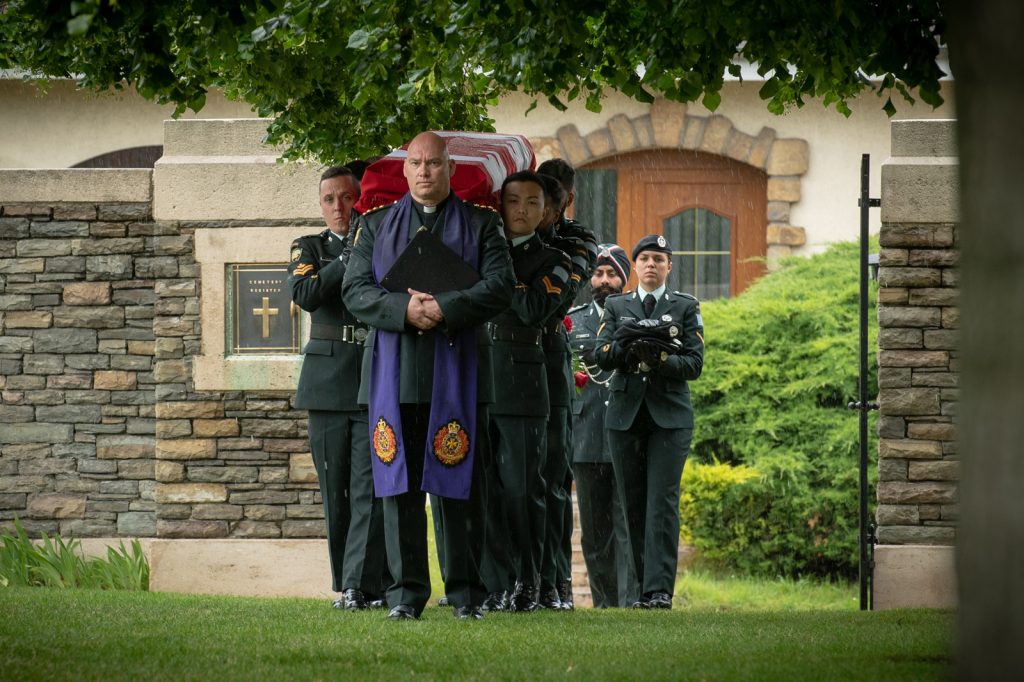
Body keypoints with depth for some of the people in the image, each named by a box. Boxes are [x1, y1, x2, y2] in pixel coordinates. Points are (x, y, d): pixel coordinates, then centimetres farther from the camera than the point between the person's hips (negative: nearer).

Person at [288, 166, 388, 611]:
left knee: (369, 488, -10)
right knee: (335, 491, 6)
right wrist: (350, 257, -13)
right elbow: (304, 295, -8)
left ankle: (361, 585, -14)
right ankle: (345, 583, 14)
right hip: (328, 383, 2)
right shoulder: (310, 249, 12)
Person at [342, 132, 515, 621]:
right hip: (394, 374, 2)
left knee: (459, 486, -1)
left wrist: (445, 310, -16)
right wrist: (404, 309, -13)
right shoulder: (375, 225, 15)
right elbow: (355, 291, 5)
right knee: (400, 485, 0)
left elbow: (499, 287, -2)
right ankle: (406, 593, 4)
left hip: (457, 372, -2)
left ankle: (466, 593, 5)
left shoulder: (481, 226, 10)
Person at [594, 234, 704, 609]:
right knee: (633, 504, 4)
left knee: (662, 502, -12)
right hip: (624, 413, 3)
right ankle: (644, 585, 11)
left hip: (669, 414, -3)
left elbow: (694, 363, 0)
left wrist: (660, 359, -17)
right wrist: (630, 346, -16)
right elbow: (601, 354, 2)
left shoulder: (686, 307, 9)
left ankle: (660, 589, -17)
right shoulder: (616, 306, 15)